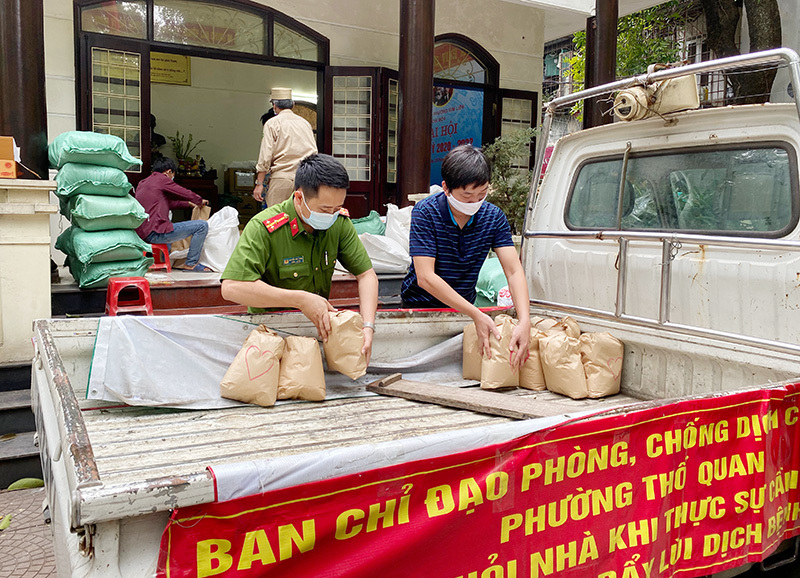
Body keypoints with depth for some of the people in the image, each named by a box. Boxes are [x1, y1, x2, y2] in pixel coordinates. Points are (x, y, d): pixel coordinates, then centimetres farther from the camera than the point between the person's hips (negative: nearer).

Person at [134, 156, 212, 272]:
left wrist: (188, 204, 36)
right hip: (155, 233, -10)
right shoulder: (162, 179, -4)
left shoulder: (143, 183, 22)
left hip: (142, 233, 10)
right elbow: (187, 194, 0)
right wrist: (200, 201, 20)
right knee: (202, 225, -9)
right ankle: (191, 264, -1)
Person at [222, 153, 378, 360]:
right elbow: (231, 288, -31)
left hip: (320, 326, 4)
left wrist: (367, 326, -20)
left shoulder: (339, 222, -5)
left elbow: (366, 275, -3)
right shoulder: (263, 228, -21)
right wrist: (302, 299, -31)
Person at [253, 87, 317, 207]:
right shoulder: (305, 123, 15)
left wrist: (259, 183, -4)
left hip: (282, 178, -5)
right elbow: (314, 153, 14)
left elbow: (265, 156, -6)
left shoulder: (272, 123, 0)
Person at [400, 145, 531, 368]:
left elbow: (514, 272, -14)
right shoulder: (425, 213, -19)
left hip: (464, 306, 3)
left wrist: (524, 321, -32)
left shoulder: (494, 217, -7)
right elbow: (425, 277, -25)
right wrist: (476, 315, -33)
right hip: (420, 306, -3)